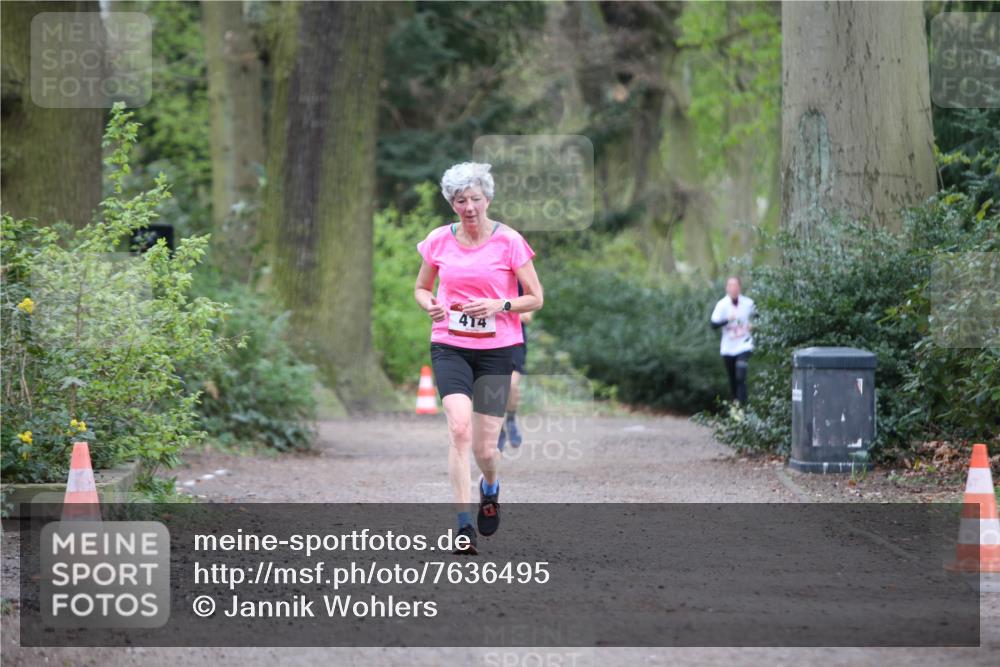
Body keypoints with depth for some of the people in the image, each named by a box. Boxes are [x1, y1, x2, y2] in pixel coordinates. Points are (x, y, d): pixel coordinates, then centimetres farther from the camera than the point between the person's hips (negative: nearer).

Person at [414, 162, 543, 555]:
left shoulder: (509, 241, -4)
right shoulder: (439, 241, 3)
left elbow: (535, 298, 1)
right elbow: (421, 287, 17)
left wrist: (499, 305, -17)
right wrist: (431, 306, -5)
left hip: (496, 349, -1)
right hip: (449, 347, 1)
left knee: (485, 449, 0)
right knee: (459, 428, -22)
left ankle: (490, 488, 38)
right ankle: (464, 525, -20)